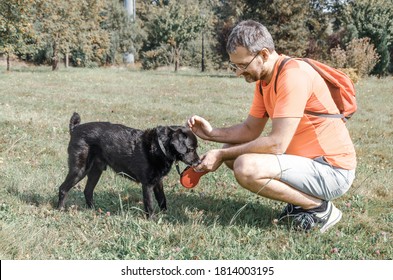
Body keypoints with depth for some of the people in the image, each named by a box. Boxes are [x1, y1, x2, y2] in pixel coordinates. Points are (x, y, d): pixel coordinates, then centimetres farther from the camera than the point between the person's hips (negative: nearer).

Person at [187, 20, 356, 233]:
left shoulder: (293, 75, -22)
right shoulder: (264, 79, 7)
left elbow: (276, 143, -27)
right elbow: (250, 129, 11)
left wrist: (222, 155, -19)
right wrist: (212, 133, -5)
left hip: (331, 169, -10)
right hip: (306, 159, 10)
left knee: (246, 168, -28)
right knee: (233, 153, 9)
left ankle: (319, 208, -8)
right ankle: (301, 200, 10)